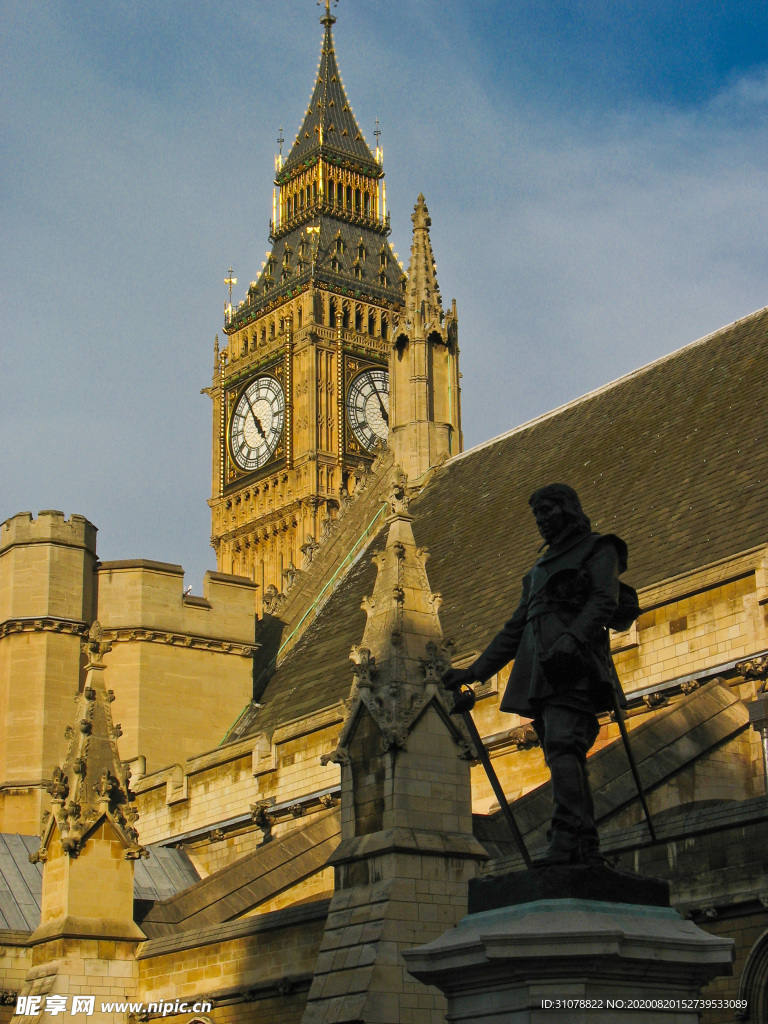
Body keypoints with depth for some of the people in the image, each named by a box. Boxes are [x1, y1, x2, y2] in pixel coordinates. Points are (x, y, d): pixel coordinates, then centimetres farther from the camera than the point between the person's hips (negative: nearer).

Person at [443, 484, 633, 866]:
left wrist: (572, 637, -25)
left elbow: (605, 600, -7)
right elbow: (514, 629, 33)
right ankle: (587, 849, -5)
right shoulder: (540, 569, 34)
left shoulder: (599, 549, 12)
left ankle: (567, 838, -34)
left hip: (573, 662, -7)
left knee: (562, 745, -23)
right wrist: (474, 672, 24)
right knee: (565, 759, -1)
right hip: (540, 670, 7)